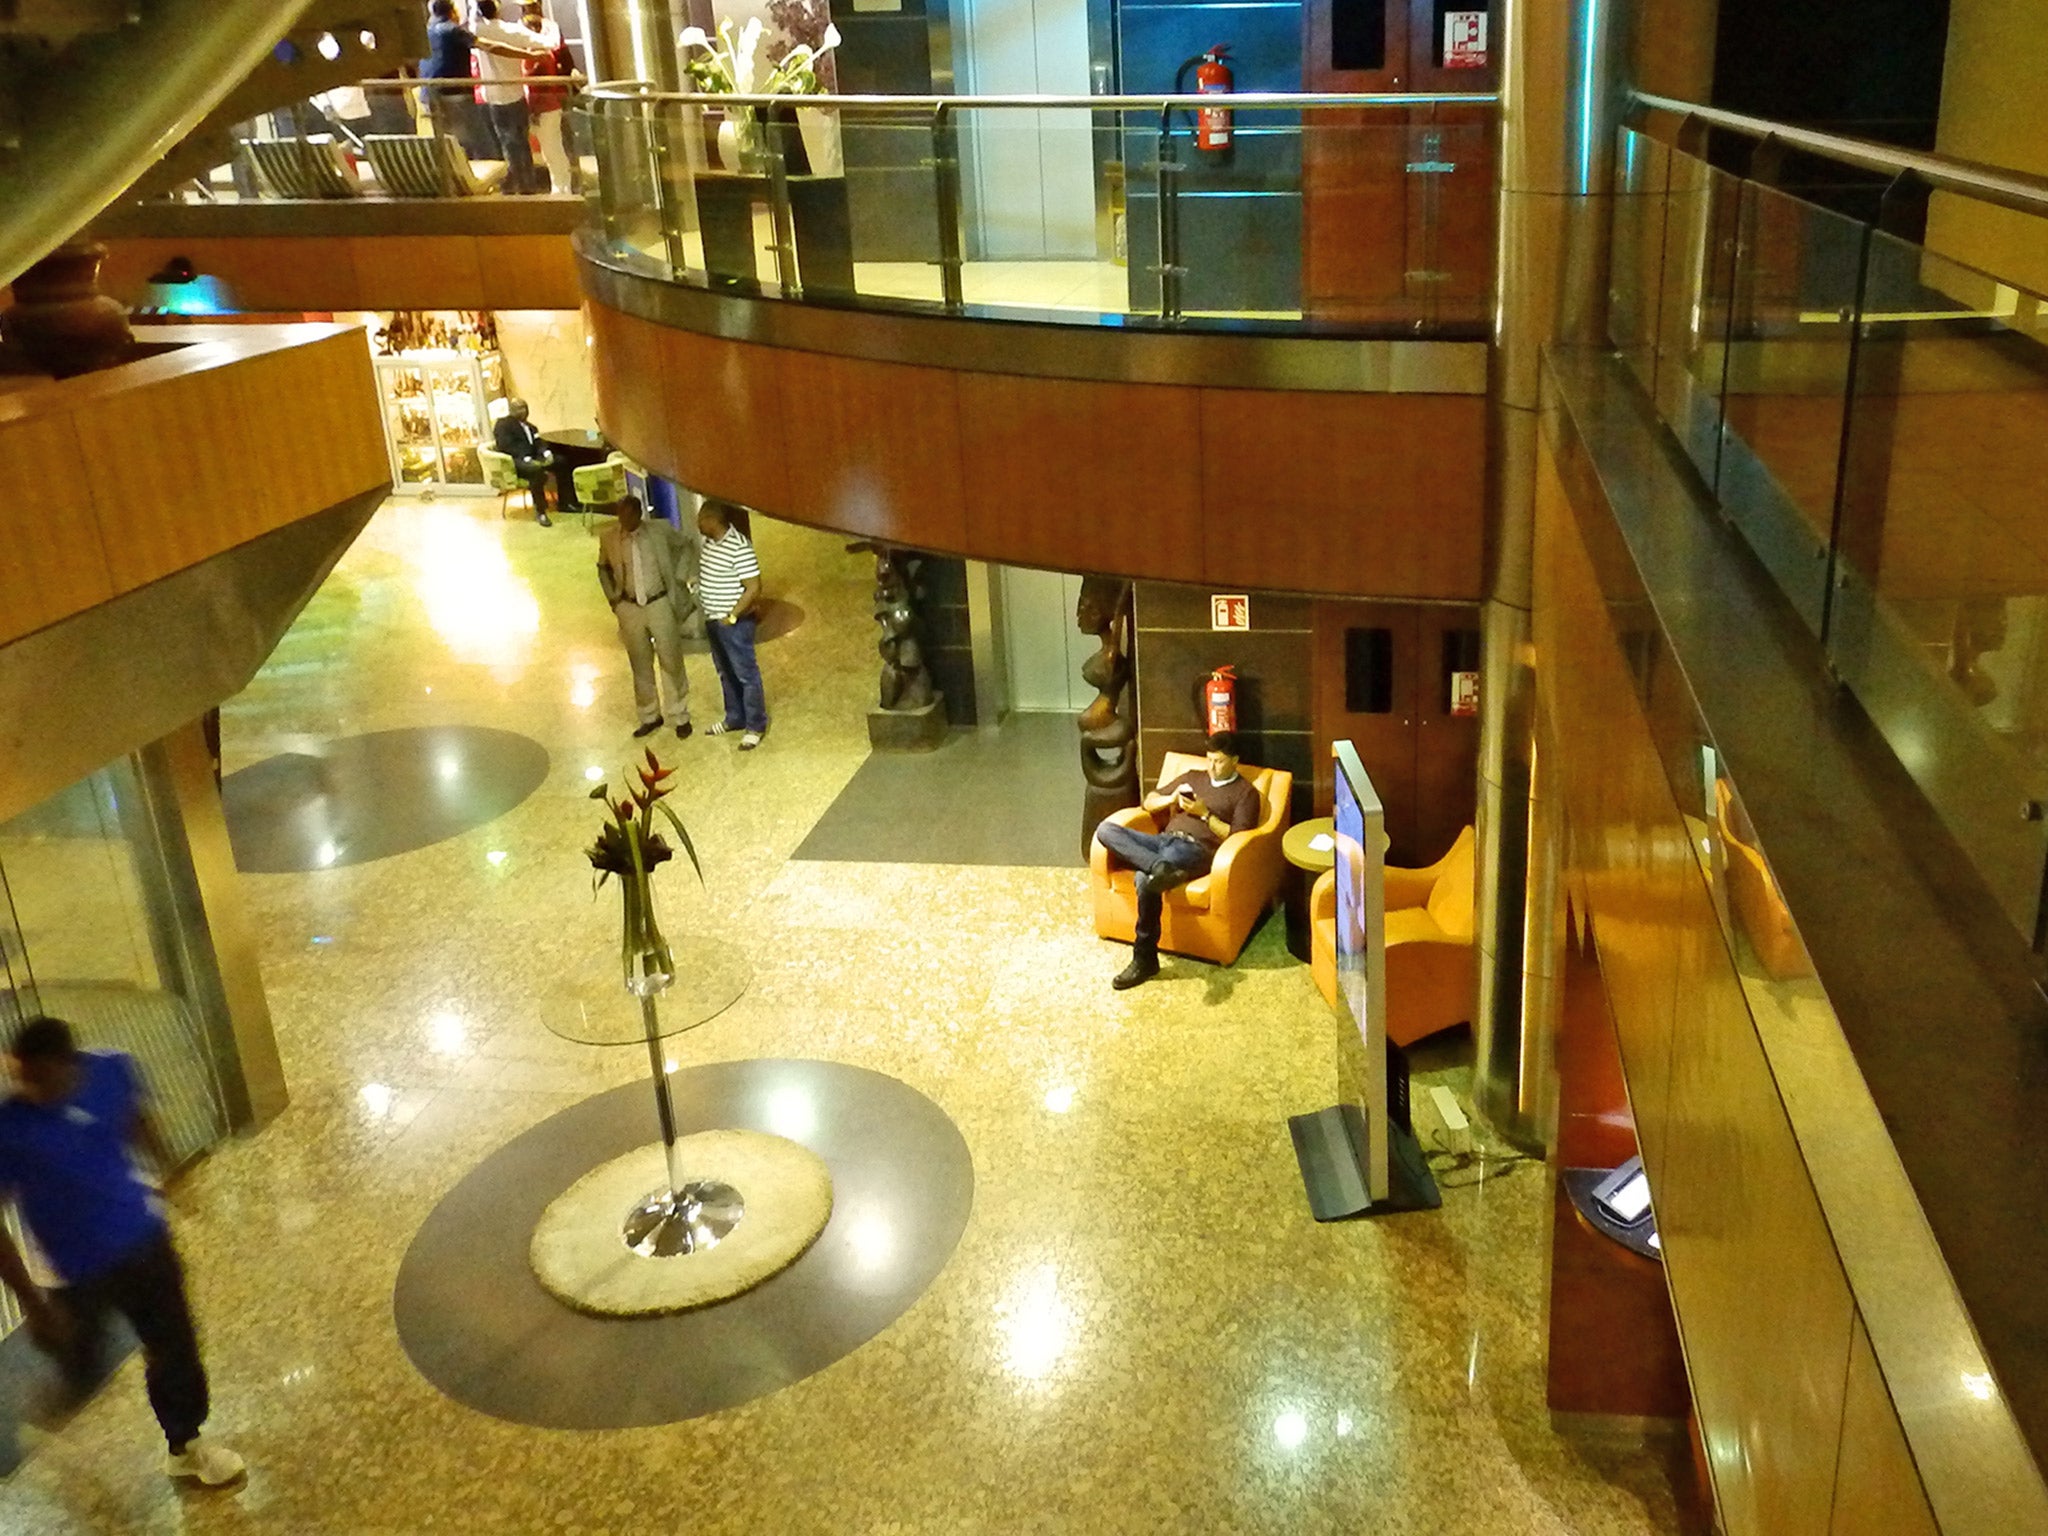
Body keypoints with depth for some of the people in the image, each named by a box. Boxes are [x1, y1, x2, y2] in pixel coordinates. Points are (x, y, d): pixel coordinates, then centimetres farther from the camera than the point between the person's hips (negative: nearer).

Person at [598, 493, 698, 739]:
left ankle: (682, 717, 21)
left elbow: (686, 547, 5)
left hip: (660, 605, -2)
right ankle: (650, 717, 29)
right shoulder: (608, 537, -4)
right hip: (629, 609, 2)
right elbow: (603, 568, 14)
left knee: (672, 663, 7)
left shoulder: (659, 529, -10)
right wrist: (612, 597, 5)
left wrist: (680, 578, -3)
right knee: (641, 666, 13)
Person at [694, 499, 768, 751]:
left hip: (735, 622, -9)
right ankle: (735, 718, 35)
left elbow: (753, 588, -23)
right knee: (726, 673, 20)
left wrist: (732, 617, -19)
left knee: (745, 674, 2)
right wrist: (710, 616, 15)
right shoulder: (709, 543, 5)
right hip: (713, 620, 9)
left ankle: (756, 726, 12)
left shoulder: (739, 547, -23)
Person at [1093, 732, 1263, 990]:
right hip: (1164, 841, 6)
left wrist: (1204, 814, -7)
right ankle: (1160, 868, -43)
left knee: (1145, 880, -36)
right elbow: (1148, 802, 25)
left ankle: (1145, 959, -25)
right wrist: (1171, 798, 5)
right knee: (1106, 830, -21)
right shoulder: (1193, 777, 26)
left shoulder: (1245, 792, 9)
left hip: (1196, 849, -6)